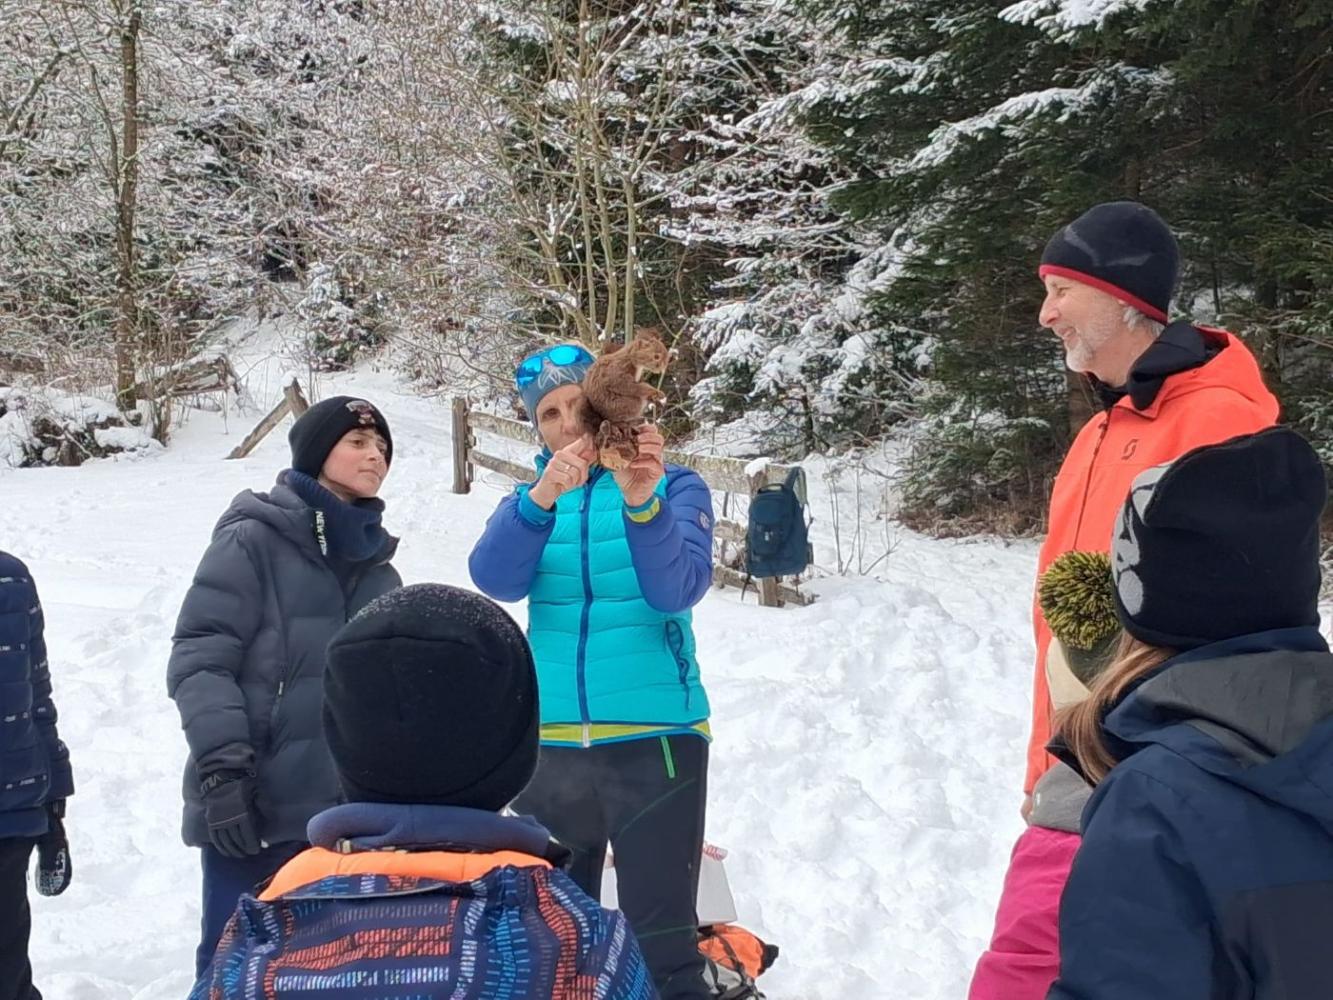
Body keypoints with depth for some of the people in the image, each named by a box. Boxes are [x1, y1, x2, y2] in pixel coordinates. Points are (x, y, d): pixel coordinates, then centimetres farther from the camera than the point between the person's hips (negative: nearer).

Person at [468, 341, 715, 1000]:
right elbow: (493, 578, -11)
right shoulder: (529, 498, 9)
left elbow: (677, 590, -16)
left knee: (661, 944, -4)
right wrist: (542, 498, -28)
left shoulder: (675, 487, 1)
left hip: (653, 739, -3)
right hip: (549, 746, 4)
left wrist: (641, 503, -32)